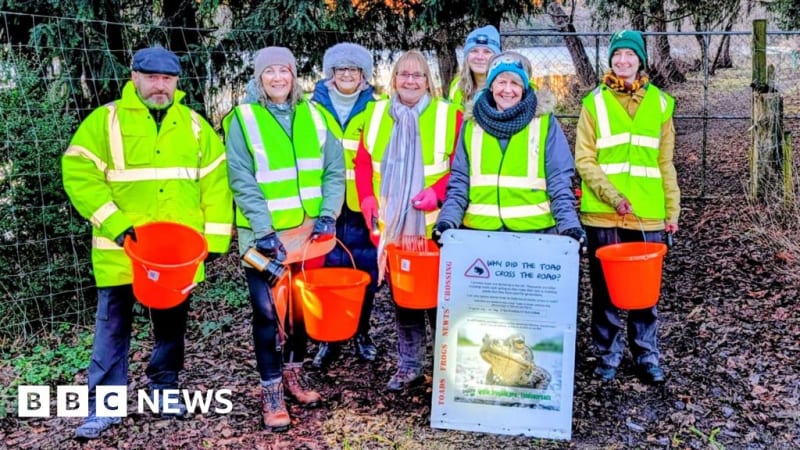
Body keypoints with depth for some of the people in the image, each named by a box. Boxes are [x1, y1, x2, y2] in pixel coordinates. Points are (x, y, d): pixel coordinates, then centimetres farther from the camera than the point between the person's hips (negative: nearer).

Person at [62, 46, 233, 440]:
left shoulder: (193, 124, 9)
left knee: (172, 322, 14)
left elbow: (216, 178, 8)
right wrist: (114, 223, -17)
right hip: (122, 247, -3)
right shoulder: (105, 120, -2)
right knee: (113, 326, 3)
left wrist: (215, 236, 2)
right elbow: (78, 174, -8)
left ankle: (164, 387, 31)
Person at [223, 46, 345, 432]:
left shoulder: (314, 115, 5)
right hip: (264, 235, -4)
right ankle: (271, 391, 9)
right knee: (269, 311, -4)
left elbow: (334, 171, 3)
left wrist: (327, 215, -10)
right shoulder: (242, 119, -7)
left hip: (309, 230, 4)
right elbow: (243, 183, -12)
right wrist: (265, 231, -20)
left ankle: (294, 373, 32)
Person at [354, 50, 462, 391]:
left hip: (434, 228, -3)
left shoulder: (448, 115, -2)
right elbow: (363, 163, 10)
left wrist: (437, 192, -19)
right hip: (391, 226, 4)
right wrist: (368, 200, -3)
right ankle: (408, 365, 26)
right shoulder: (376, 114, 9)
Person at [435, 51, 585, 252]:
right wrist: (447, 220, -6)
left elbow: (559, 181, 0)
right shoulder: (473, 123, 9)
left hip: (534, 230, -2)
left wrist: (569, 225, -14)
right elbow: (459, 181, 8)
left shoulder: (544, 122, 2)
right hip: (479, 230, 2)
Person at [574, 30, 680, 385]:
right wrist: (611, 195, -17)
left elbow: (665, 163, 11)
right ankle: (607, 355, 20)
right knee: (604, 287, 7)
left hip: (647, 213, 1)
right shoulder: (595, 102, 2)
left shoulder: (659, 103, 8)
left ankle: (646, 356, 21)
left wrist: (672, 209, 8)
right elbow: (584, 159, -4)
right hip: (602, 212, -1)